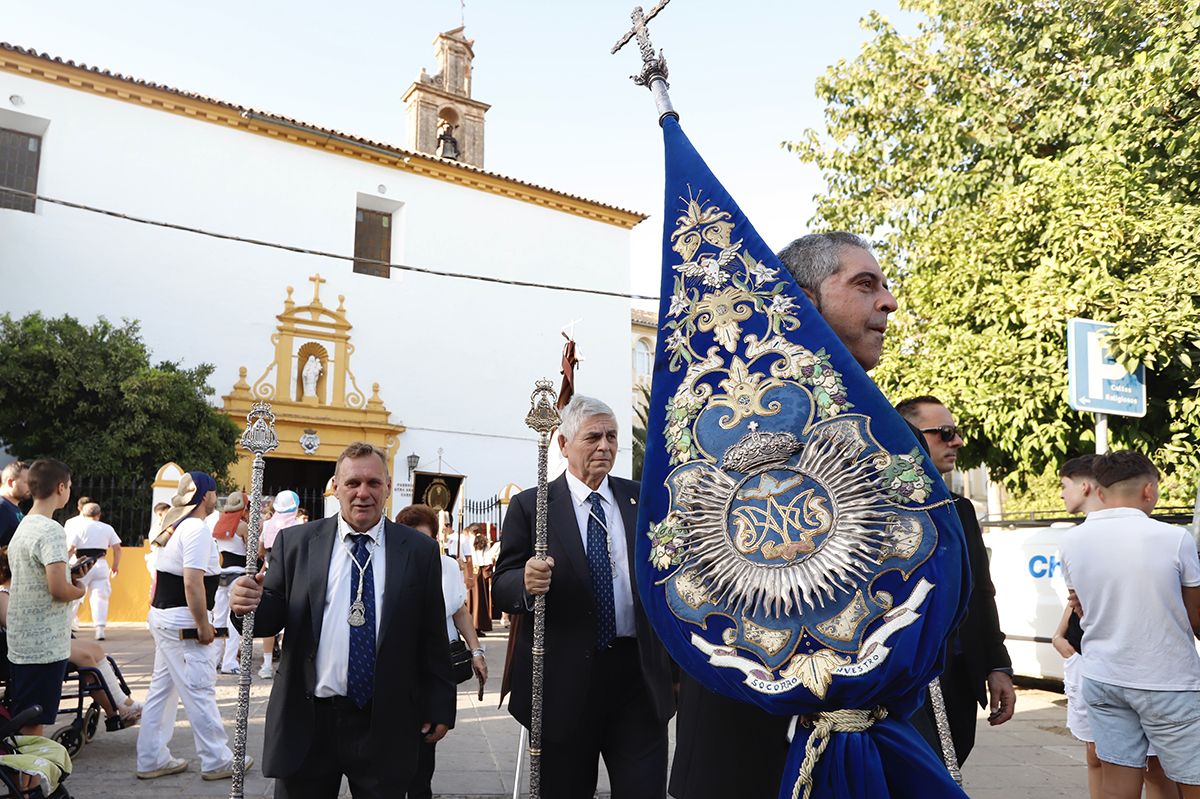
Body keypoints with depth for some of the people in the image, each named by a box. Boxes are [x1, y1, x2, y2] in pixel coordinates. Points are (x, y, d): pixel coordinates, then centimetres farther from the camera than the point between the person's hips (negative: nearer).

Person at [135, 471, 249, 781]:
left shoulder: (174, 524, 13)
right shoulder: (198, 528, -17)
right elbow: (192, 582, -24)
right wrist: (204, 625, -18)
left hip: (162, 616, 10)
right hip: (183, 622, -10)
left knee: (162, 689, 16)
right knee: (200, 692, -1)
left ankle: (152, 759, 24)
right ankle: (217, 762, 8)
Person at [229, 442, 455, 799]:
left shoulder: (419, 550, 0)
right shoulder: (295, 542, 3)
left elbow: (432, 635, 1)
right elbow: (274, 615, 1)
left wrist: (440, 706, 3)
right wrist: (252, 604, -21)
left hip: (384, 725, 0)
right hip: (306, 721, 1)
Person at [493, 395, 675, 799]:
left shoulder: (642, 499, 7)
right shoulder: (530, 506, -1)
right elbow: (502, 587, -3)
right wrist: (526, 582, -26)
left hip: (639, 675, 2)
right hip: (564, 679, -2)